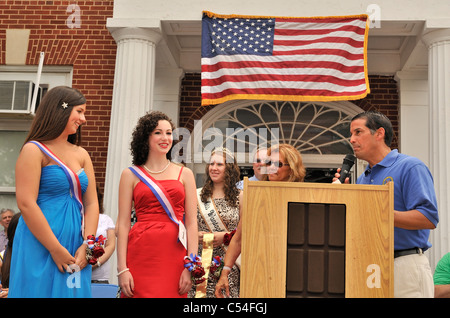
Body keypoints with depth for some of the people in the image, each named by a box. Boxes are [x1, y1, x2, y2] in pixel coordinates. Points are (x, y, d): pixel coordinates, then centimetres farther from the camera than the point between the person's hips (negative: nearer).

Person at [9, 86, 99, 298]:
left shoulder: (82, 155, 11)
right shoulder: (34, 150, -6)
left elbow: (91, 203, 7)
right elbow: (26, 204, -14)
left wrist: (86, 245, -6)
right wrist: (56, 250, -15)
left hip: (75, 250, 6)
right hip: (40, 247, -5)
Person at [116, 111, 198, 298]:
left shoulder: (184, 174, 10)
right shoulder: (131, 174, 7)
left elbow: (191, 223, 5)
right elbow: (123, 224, 2)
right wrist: (122, 268, -6)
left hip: (174, 255, 1)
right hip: (141, 253, -1)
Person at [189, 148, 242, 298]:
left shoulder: (240, 196, 5)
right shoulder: (197, 195, 10)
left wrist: (225, 236, -9)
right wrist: (195, 235, -5)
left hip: (229, 262, -1)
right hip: (201, 260, 1)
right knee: (200, 295, -7)